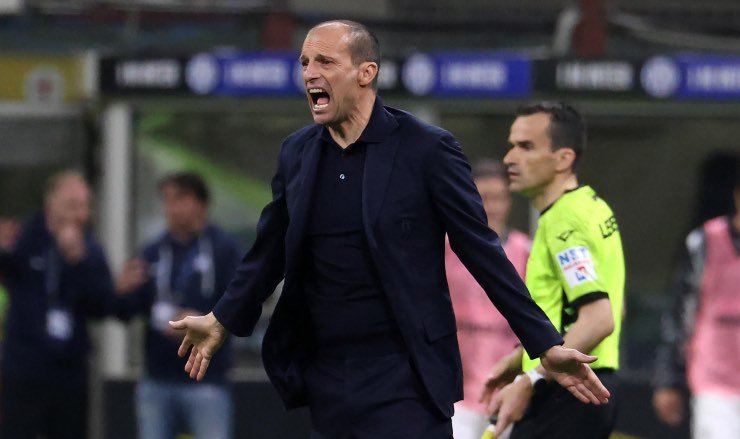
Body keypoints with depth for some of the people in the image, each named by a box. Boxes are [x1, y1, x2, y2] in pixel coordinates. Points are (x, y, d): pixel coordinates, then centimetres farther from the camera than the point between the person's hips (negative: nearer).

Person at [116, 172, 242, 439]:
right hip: (157, 382, 4)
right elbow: (129, 311, 9)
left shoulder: (224, 249, 0)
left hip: (206, 383, -4)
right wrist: (122, 293, -13)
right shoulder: (154, 253, 11)